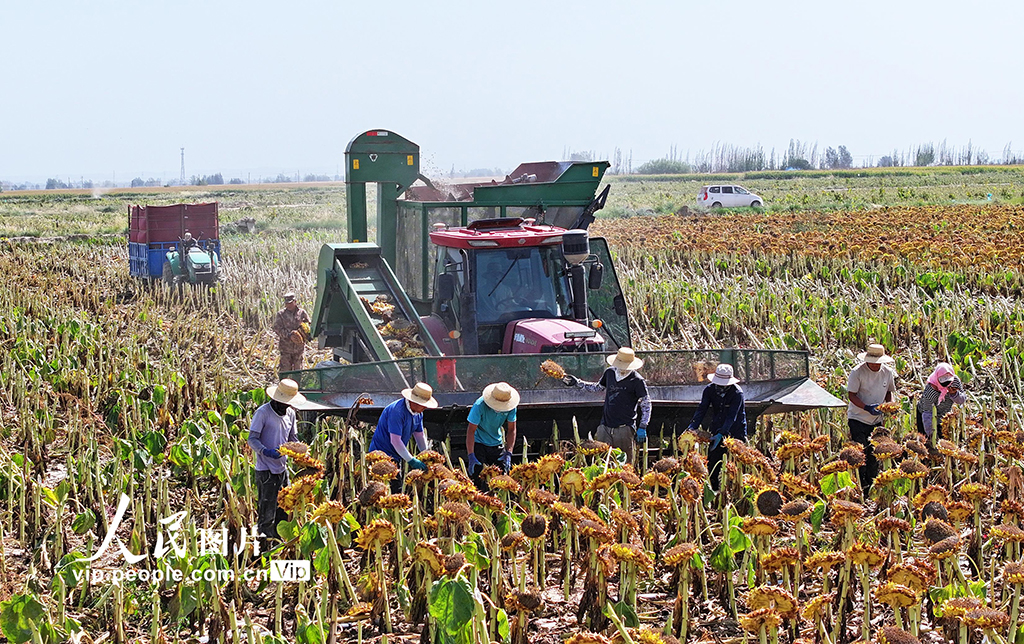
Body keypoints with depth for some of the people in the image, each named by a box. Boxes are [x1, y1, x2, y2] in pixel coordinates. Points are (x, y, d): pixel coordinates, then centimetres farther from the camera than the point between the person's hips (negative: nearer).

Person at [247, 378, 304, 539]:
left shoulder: (290, 413, 11)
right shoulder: (263, 412, -11)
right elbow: (252, 439, -13)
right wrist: (266, 451, -31)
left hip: (282, 469, 7)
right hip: (266, 470, -7)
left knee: (284, 511, 11)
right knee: (267, 513, -4)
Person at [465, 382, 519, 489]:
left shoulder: (511, 407, -14)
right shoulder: (480, 406, -26)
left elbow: (512, 430, -4)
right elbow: (471, 431, -23)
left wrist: (508, 453, -14)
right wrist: (471, 456, -29)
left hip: (497, 444, 4)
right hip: (478, 443, -4)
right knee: (478, 477, -14)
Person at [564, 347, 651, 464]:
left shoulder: (637, 381, -7)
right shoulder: (610, 373, 7)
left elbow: (646, 404, -2)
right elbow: (597, 387, 27)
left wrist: (642, 428, -6)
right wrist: (577, 382, 21)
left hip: (625, 429, -5)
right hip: (605, 427, 5)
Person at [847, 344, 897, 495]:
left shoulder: (888, 372, 0)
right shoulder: (858, 372, -15)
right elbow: (851, 394, -14)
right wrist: (867, 407, -27)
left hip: (876, 420, 5)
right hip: (858, 418, -5)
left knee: (874, 454, 9)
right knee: (860, 454, -8)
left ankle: (872, 487, 21)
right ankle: (860, 487, 1)